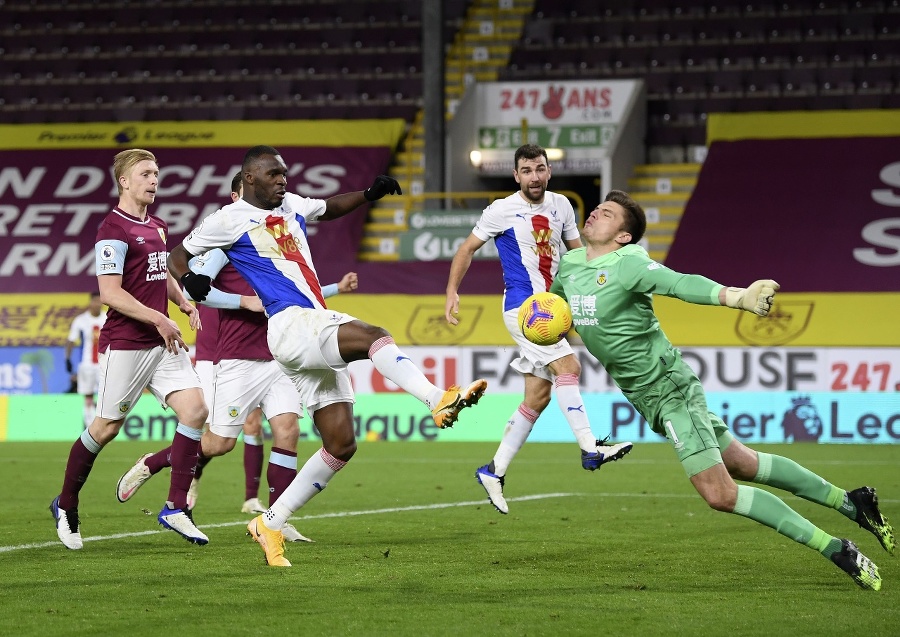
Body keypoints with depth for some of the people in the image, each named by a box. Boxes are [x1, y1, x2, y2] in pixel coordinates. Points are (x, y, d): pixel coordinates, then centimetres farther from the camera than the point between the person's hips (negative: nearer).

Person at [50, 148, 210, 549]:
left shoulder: (157, 227, 14)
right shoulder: (113, 230, -12)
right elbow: (110, 293, -19)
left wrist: (184, 303, 13)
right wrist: (158, 319, -21)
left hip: (162, 342, 8)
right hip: (124, 344, -8)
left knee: (195, 409, -7)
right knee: (107, 426, 0)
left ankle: (176, 508, -1)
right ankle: (66, 506, 20)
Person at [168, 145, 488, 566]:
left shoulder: (291, 205, 21)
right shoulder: (229, 220, 3)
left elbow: (329, 208, 40)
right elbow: (179, 254, 10)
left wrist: (370, 194, 22)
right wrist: (187, 279, -13)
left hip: (318, 332, 8)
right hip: (290, 324, -8)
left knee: (341, 444, 3)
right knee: (374, 336, -32)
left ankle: (270, 524, 10)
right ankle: (439, 401, -52)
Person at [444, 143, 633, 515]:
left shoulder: (560, 205, 8)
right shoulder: (502, 211, -5)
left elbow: (577, 251, 18)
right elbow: (468, 248, 4)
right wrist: (452, 292, -4)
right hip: (522, 306, -6)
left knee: (538, 397, 5)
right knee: (567, 366, -23)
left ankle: (495, 471, 12)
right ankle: (590, 449, -25)